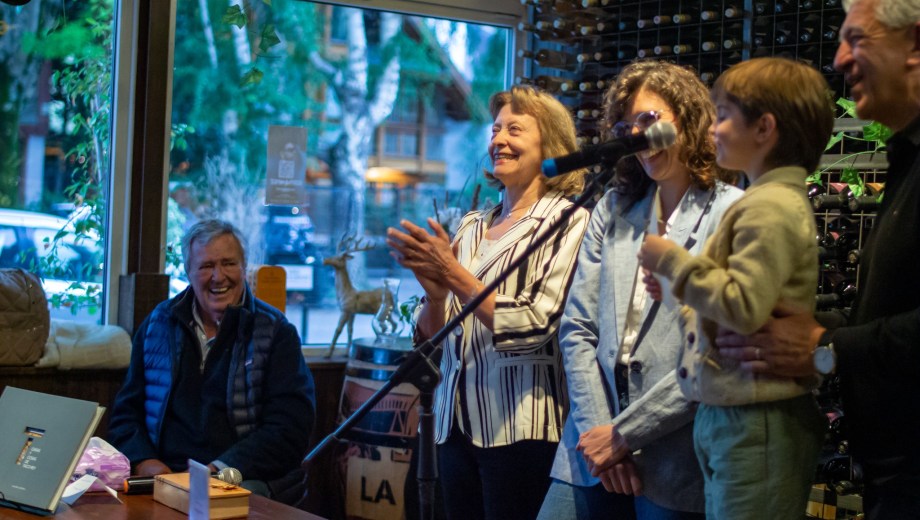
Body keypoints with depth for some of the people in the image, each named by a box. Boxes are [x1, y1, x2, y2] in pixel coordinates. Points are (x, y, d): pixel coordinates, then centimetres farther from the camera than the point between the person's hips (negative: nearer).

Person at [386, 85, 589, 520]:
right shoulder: (471, 227, 12)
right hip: (457, 422, 6)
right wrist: (435, 291, -8)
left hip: (520, 427, -6)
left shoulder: (567, 221, -5)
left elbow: (537, 326, -16)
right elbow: (433, 336, 12)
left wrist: (454, 275, -15)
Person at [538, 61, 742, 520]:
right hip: (594, 451, 4)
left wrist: (624, 434, -11)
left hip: (676, 460, -4)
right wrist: (596, 429, -5)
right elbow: (577, 327, 7)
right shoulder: (613, 209, 11)